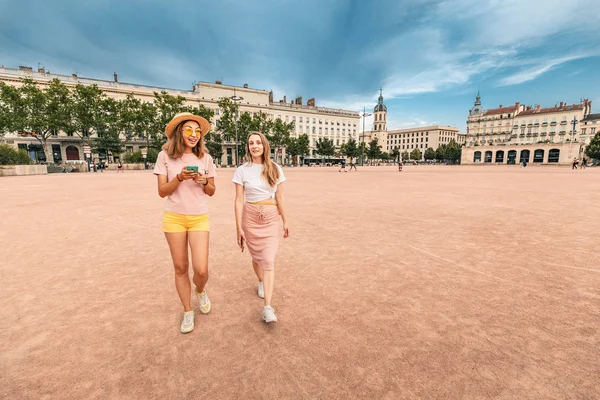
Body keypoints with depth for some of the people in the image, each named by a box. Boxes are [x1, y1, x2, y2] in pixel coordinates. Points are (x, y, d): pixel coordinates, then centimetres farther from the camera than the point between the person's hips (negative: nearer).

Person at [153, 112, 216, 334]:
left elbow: (211, 191, 6)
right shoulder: (165, 156, -2)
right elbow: (162, 191, -5)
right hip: (173, 218, 0)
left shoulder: (205, 158, 1)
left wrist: (204, 181, -15)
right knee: (180, 268, 9)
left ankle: (201, 291, 31)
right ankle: (188, 312, 30)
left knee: (201, 270, -7)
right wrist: (180, 177, -20)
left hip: (199, 218, 0)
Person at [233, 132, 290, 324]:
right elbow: (239, 201, -5)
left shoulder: (275, 169, 0)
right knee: (257, 257, 16)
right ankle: (261, 282, 47)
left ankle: (268, 307, -4)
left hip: (271, 218, 0)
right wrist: (239, 228, -7)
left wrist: (285, 221, 6)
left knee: (269, 261, -8)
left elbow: (279, 198, 5)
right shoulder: (242, 170, -3)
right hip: (250, 218, 0)